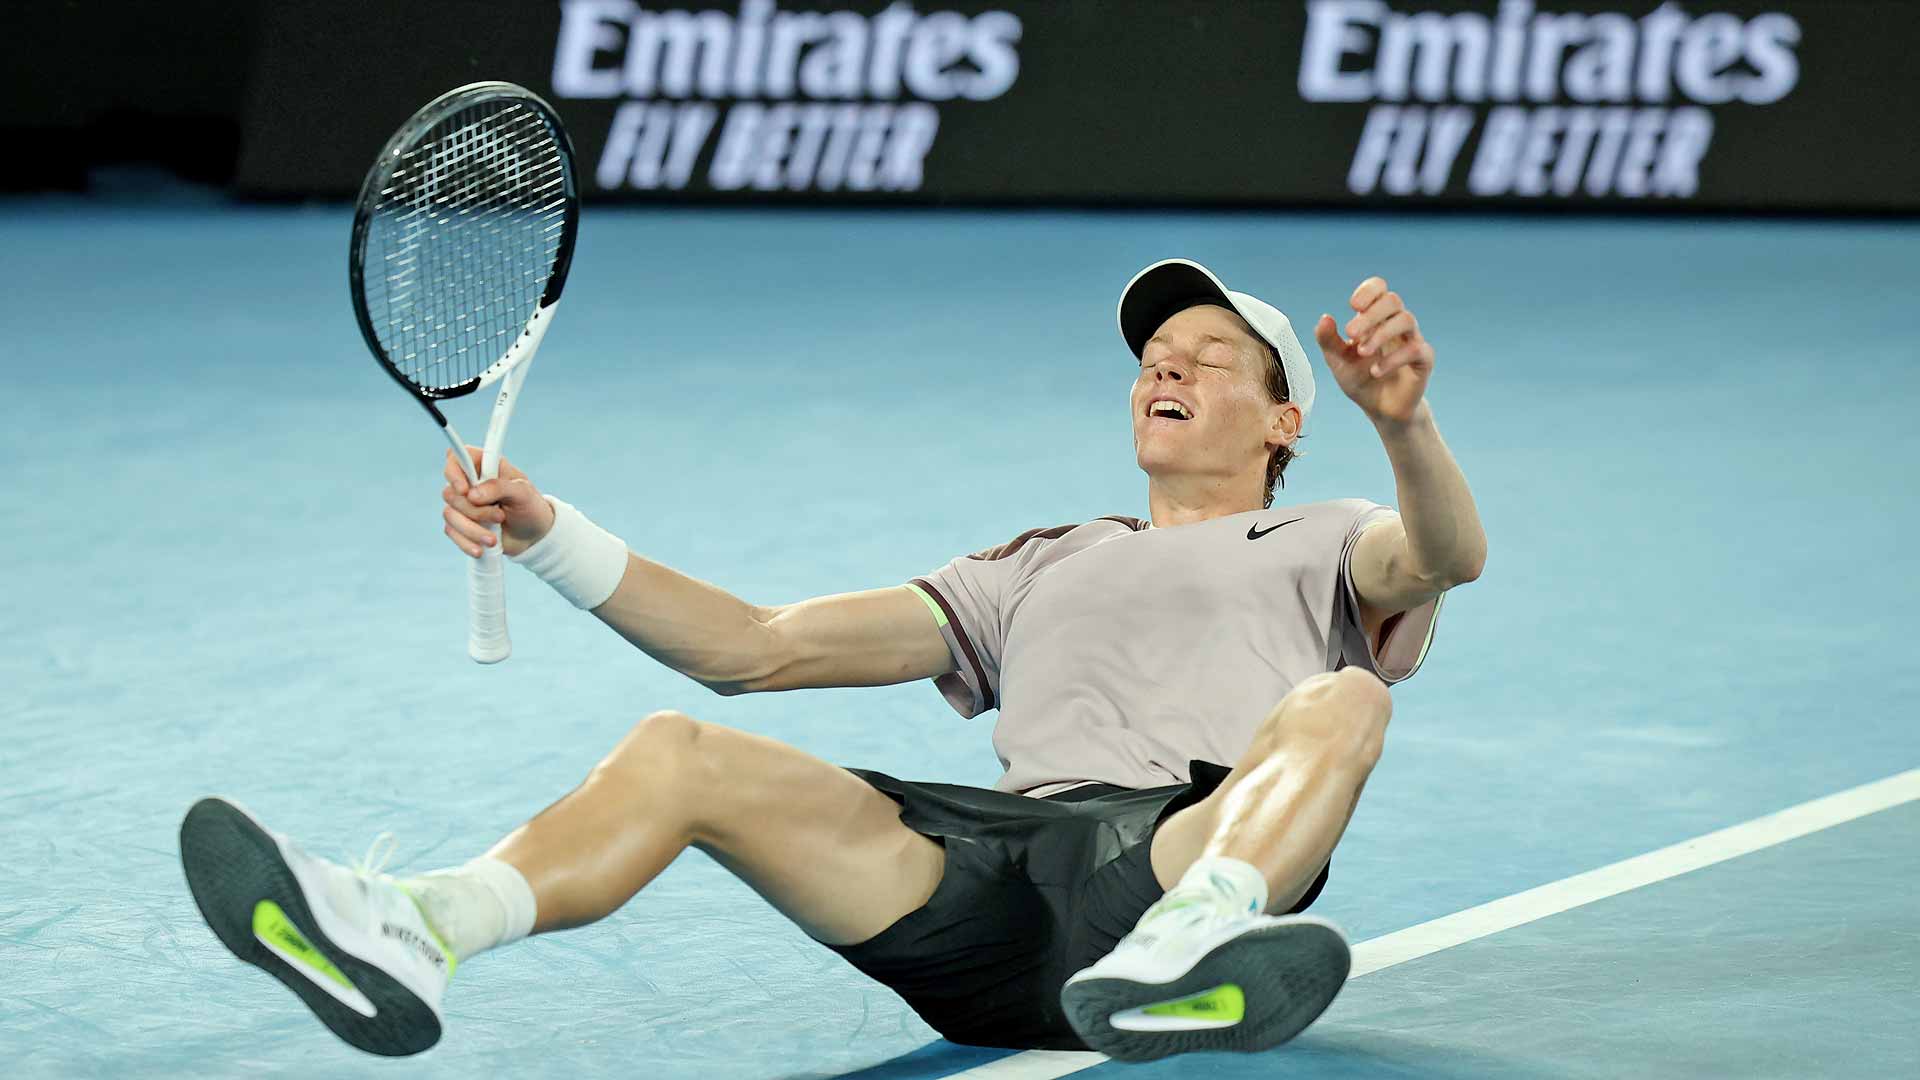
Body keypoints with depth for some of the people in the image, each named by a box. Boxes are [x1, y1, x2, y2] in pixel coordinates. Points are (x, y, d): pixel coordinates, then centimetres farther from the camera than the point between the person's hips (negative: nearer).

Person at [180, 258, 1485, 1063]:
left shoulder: (1324, 546, 26)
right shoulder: (1043, 569, 37)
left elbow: (1446, 557, -1)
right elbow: (756, 647, 31)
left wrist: (1405, 420, -24)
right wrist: (547, 533, 18)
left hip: (1197, 845, -3)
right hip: (996, 871, 3)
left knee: (1344, 703, -32)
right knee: (681, 753, -16)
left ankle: (1183, 956, -64)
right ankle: (411, 934, -44)